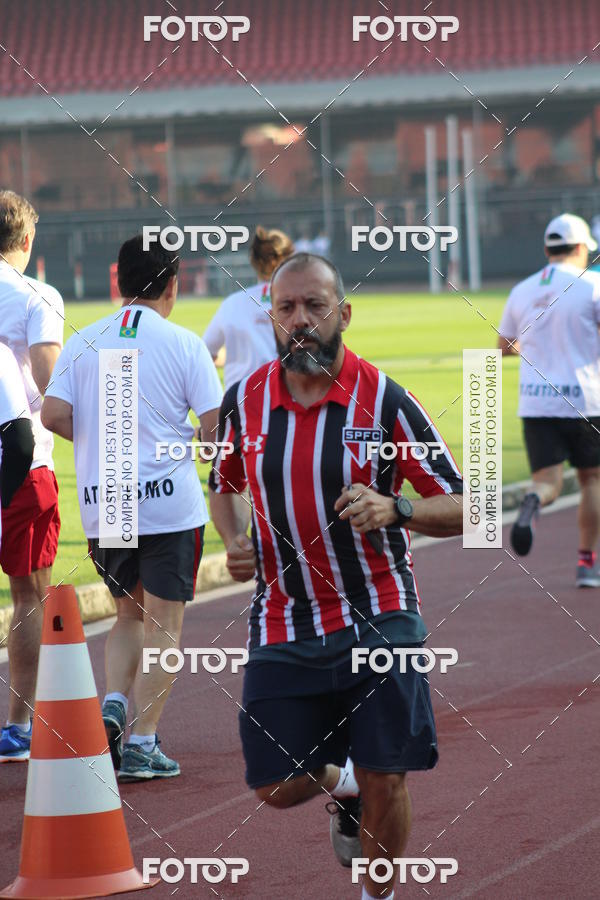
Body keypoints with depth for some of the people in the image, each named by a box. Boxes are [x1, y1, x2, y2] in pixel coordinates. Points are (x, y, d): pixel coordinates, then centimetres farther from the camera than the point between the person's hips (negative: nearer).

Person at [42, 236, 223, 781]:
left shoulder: (83, 342, 5)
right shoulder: (184, 344, -4)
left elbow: (54, 414, -5)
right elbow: (215, 426, -9)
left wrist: (104, 439, 12)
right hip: (170, 502, -4)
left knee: (129, 615, 20)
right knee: (162, 623, 3)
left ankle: (113, 705, -1)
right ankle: (143, 742, -1)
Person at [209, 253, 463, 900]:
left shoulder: (385, 401, -9)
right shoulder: (243, 401, 0)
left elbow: (460, 508, -5)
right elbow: (223, 483, 20)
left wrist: (395, 510, -24)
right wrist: (233, 542, 0)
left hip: (377, 621, -3)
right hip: (281, 624, 3)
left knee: (385, 781, -4)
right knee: (278, 788, 2)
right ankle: (341, 782, 37)